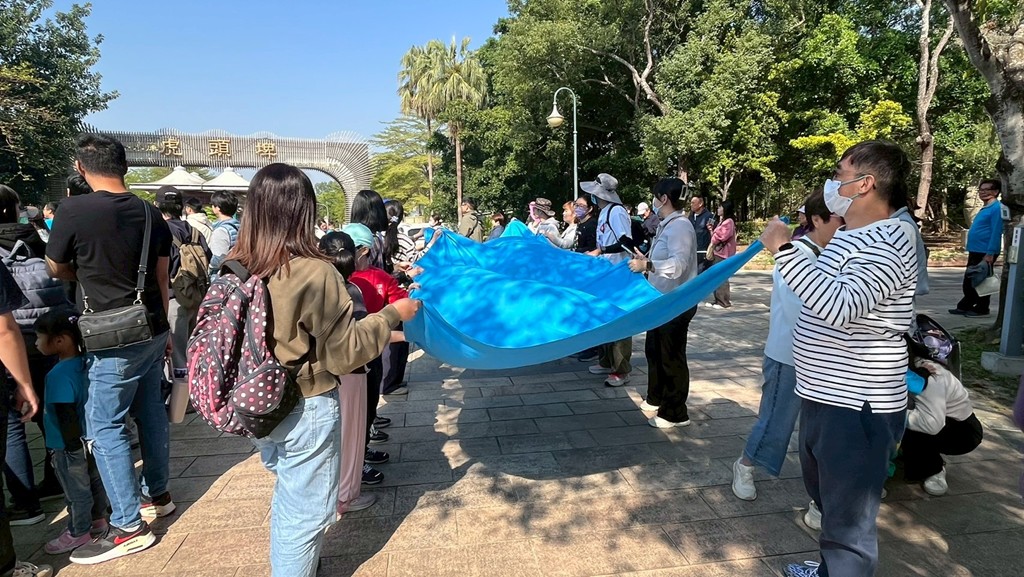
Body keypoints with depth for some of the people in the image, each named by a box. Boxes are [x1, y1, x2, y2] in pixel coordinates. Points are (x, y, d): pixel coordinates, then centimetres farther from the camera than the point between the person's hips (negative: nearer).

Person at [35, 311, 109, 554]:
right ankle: (98, 518, 37)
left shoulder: (59, 374, -27)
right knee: (93, 480, 21)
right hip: (89, 439, 8)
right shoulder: (83, 362, -1)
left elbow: (66, 415, -24)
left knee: (76, 490, 8)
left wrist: (72, 444, -16)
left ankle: (78, 532, 23)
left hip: (69, 446, -8)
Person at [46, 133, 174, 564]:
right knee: (150, 412, 17)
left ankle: (129, 527, 8)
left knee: (104, 427, 3)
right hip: (152, 332, 6)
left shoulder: (74, 211, -15)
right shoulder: (151, 214, 2)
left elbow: (56, 269, 1)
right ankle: (158, 495, 31)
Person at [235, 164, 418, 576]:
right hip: (305, 409, -7)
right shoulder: (315, 272, -24)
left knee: (286, 498, 28)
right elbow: (345, 351, -15)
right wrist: (392, 314, -5)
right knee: (305, 511, 14)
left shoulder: (235, 267, -6)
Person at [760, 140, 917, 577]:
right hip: (825, 399, 11)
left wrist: (784, 250, -33)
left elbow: (840, 307, -37)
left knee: (849, 521, 1)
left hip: (856, 410, -11)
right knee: (829, 500, 28)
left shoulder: (886, 244, -21)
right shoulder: (851, 235, 12)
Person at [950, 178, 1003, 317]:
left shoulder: (997, 208, -14)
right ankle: (964, 307, 23)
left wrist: (990, 254, -24)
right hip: (975, 251, 9)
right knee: (968, 280, 14)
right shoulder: (985, 208, 15)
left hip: (985, 252, -9)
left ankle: (981, 309, 11)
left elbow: (996, 233, -20)